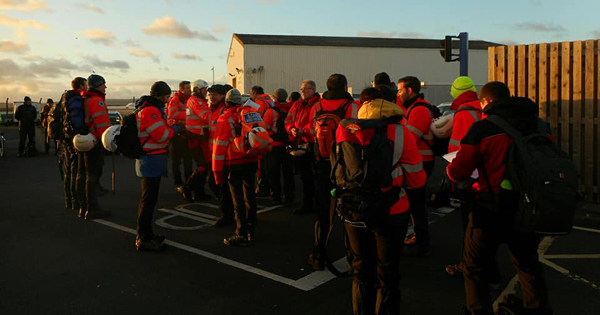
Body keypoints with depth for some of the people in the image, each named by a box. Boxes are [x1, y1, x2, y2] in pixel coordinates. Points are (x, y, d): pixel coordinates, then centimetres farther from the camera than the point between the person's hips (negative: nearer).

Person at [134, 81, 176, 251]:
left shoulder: (151, 108, 16)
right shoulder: (150, 110, -18)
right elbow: (161, 135, -21)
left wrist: (170, 128, 4)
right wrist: (174, 129, -6)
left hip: (150, 159, 11)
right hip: (152, 159, -11)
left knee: (148, 198, 19)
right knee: (149, 200, -6)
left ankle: (146, 234, 31)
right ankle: (143, 239, 1)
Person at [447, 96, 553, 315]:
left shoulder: (482, 128, -13)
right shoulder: (540, 126, 3)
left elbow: (458, 172, -14)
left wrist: (450, 169, 9)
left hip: (491, 212, -5)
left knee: (475, 267, 14)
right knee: (528, 264, 26)